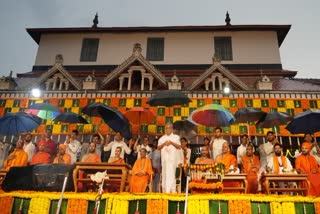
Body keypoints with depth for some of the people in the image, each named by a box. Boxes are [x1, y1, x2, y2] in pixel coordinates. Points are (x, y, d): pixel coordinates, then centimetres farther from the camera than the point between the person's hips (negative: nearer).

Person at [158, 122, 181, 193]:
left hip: (172, 158, -3)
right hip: (164, 158, 3)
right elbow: (159, 147, 9)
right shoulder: (162, 138, 17)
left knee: (171, 174, -14)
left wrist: (171, 142, -11)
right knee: (164, 174, 3)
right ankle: (164, 190, 8)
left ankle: (172, 190, -18)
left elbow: (179, 147, 2)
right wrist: (164, 143, -8)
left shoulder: (176, 137, 10)